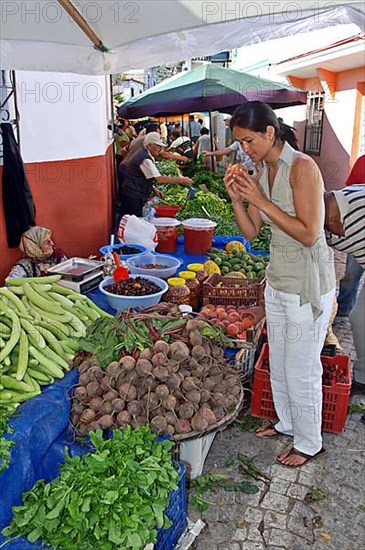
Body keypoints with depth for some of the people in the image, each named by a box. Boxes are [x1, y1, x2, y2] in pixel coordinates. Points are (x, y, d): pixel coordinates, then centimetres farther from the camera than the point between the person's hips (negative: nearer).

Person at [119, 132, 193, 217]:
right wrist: (180, 180, -23)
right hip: (134, 197, -10)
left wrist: (154, 189, 8)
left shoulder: (143, 155, 13)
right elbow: (158, 179, -26)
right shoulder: (145, 159, -19)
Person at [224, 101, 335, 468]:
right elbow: (251, 233, 6)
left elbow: (309, 234, -25)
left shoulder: (302, 167, -19)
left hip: (308, 283, -8)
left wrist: (261, 200, -24)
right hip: (278, 279, 8)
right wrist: (237, 199, -11)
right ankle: (287, 422, 44)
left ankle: (309, 443, 30)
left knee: (302, 369, 7)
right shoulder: (262, 172, 4)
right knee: (278, 363, 21)